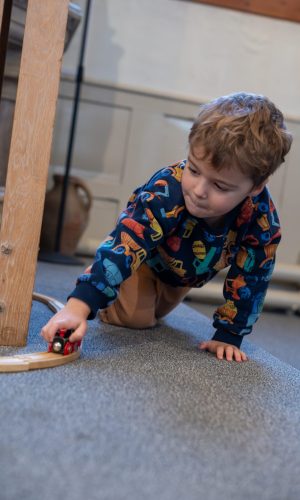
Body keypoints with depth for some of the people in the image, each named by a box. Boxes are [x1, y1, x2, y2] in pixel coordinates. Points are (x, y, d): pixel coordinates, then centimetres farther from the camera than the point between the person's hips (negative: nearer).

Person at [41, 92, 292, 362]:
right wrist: (78, 305, -64)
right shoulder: (165, 192, -47)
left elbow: (250, 279, -25)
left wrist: (228, 337, -25)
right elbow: (123, 247, -54)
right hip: (146, 257, -4)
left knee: (155, 313, 26)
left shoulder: (263, 219, -38)